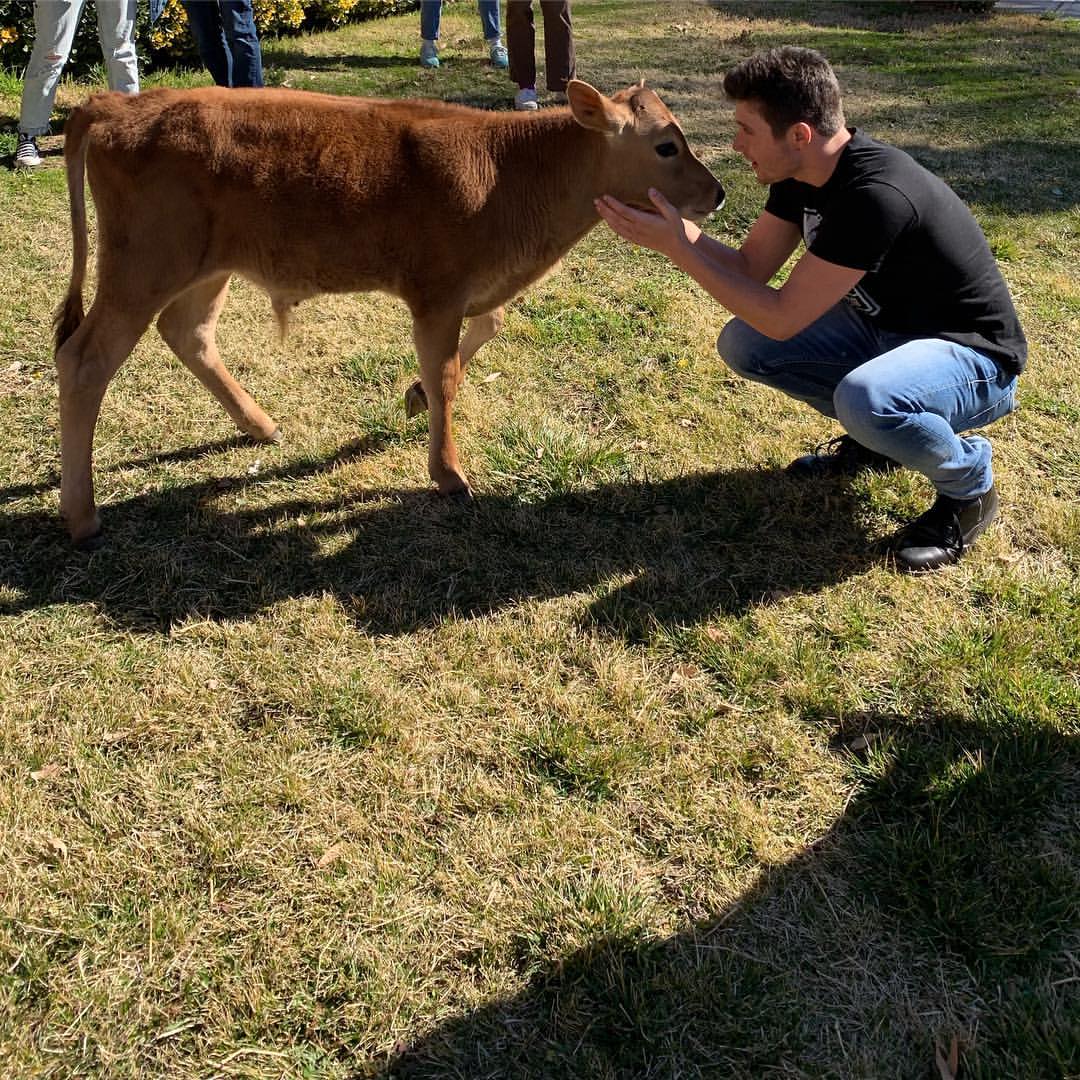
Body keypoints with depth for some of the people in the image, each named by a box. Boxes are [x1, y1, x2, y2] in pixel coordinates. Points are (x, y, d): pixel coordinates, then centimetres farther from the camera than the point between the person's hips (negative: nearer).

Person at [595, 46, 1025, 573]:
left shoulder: (876, 195, -33)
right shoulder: (802, 173, -6)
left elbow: (781, 319, -30)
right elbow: (751, 268, -1)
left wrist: (676, 248, -28)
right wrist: (674, 225, -16)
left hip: (970, 354, -8)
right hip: (883, 326, 8)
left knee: (865, 397, -40)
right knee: (741, 344, -3)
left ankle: (969, 486, -7)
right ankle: (875, 435, 14)